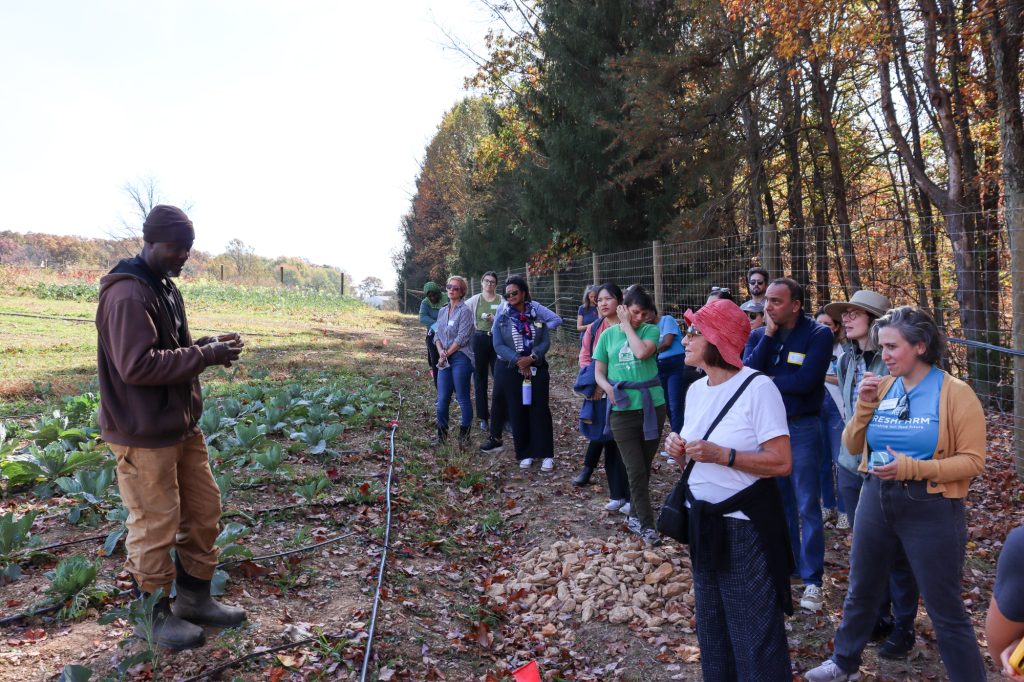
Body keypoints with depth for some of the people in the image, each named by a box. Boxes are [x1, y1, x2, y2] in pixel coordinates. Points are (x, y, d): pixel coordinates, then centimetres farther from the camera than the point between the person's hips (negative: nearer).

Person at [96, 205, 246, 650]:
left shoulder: (164, 288, 12)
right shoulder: (127, 294, -19)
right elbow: (137, 365, -26)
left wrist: (204, 347, 2)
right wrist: (206, 356, -21)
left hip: (183, 425, 10)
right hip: (145, 434, -10)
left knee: (204, 511, 16)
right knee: (156, 526, 4)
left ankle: (196, 599, 32)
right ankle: (157, 615, 22)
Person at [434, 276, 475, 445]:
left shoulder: (465, 311, -6)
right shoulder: (442, 311, 15)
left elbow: (462, 338, -13)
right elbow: (437, 334, 13)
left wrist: (447, 354, -9)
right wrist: (440, 352, -5)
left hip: (460, 358, -6)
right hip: (444, 359, 6)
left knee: (463, 398, -1)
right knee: (442, 398, 4)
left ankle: (464, 435, 11)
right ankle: (441, 434, 15)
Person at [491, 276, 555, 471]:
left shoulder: (538, 314, 3)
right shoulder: (502, 318, 3)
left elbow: (546, 341, -1)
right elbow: (498, 345, -5)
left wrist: (532, 357, -18)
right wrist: (518, 360, -17)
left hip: (537, 368, 0)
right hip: (510, 370, 0)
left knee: (540, 410, -1)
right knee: (517, 412, 3)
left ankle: (546, 455, 5)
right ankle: (525, 454, 14)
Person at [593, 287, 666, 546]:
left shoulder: (650, 330, 1)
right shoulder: (608, 335, 5)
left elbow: (642, 352, -20)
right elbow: (599, 372, 8)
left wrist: (627, 325, -9)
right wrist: (608, 387, -12)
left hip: (652, 406, 1)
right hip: (622, 410, 0)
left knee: (644, 467, 13)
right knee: (636, 470, -3)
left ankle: (635, 515, 30)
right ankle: (646, 524, 6)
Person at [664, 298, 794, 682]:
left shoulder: (758, 388, -17)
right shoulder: (695, 390, 6)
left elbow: (782, 463, -20)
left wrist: (722, 455, -26)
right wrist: (680, 450, -6)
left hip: (746, 526, -7)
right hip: (703, 522, 7)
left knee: (755, 633, 5)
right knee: (711, 627, 20)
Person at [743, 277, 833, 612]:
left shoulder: (818, 335, -11)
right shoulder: (758, 335, 3)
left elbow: (805, 381, -22)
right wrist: (769, 335, -16)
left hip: (801, 429, -4)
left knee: (807, 506, 2)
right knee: (779, 503, 15)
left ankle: (812, 580, 12)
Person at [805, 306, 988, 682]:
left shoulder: (956, 393, -11)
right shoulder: (881, 387, 2)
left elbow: (972, 460, -13)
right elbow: (852, 446, 4)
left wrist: (912, 467, -23)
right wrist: (865, 404, -10)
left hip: (932, 509, -5)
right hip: (876, 500, 6)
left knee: (945, 609, 5)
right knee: (861, 591, 21)